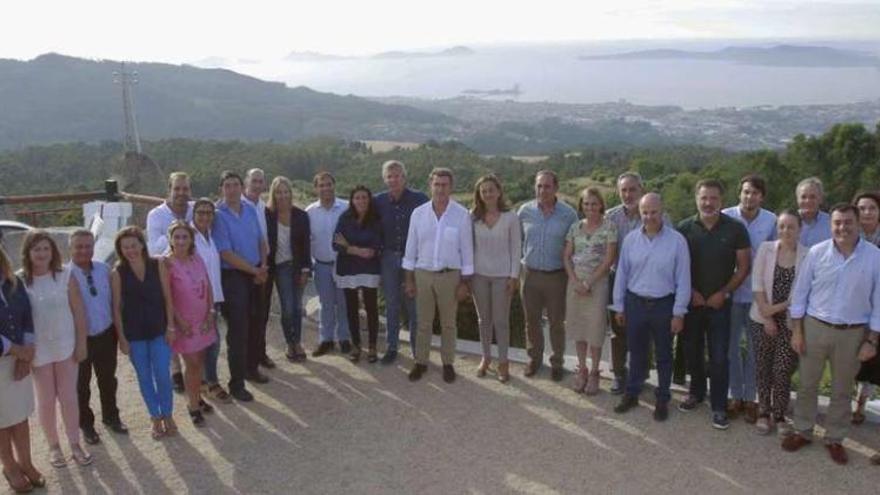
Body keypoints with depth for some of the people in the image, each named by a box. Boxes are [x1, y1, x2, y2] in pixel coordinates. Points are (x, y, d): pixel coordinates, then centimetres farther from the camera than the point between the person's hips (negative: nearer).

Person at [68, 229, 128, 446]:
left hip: (106, 335, 4)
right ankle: (86, 425, 34)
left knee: (108, 380, 20)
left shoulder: (104, 269, -3)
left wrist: (117, 328, 6)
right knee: (81, 385, 14)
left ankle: (111, 417, 41)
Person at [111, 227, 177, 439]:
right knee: (144, 378, 10)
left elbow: (167, 298, -1)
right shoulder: (117, 273, -6)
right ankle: (155, 418, 25)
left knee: (162, 374, -1)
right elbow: (116, 307, -3)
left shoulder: (158, 265, -4)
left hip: (159, 330, 0)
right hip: (133, 333, 0)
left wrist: (170, 326, -3)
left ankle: (167, 415, 20)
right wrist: (121, 338, -4)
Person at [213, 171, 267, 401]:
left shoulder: (250, 210, 6)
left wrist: (263, 267, -2)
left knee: (254, 325, 16)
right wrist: (255, 270, -12)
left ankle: (251, 367, 35)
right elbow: (226, 254, -16)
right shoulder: (218, 215, -13)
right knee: (237, 329, -3)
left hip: (256, 275, 6)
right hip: (233, 276, -6)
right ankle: (236, 383, 7)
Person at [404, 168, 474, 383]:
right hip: (423, 274, 2)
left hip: (450, 276, -1)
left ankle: (448, 363, 24)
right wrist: (409, 279, 3)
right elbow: (411, 248, 4)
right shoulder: (418, 213, -1)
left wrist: (465, 282, -5)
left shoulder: (462, 215, -8)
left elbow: (466, 250, -4)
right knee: (423, 322, 11)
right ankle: (420, 362, 23)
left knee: (448, 324, 10)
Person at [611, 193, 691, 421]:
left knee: (663, 355, 12)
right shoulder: (630, 239, -1)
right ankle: (632, 393, 29)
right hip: (635, 302, 2)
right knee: (636, 352, 15)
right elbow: (621, 274, 4)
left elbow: (683, 279, -8)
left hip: (664, 305, -2)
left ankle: (662, 399, 26)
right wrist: (619, 307, 6)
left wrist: (679, 313, -8)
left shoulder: (677, 240, -10)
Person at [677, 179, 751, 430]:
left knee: (719, 356, -1)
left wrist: (723, 293, -8)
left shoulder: (735, 228, -6)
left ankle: (719, 406, 10)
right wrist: (690, 292, -6)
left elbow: (743, 267, -1)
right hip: (691, 301, 2)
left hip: (719, 302, -2)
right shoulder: (684, 228, -3)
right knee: (692, 350, 13)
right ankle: (696, 392, 33)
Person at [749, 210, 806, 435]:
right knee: (763, 368, 8)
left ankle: (779, 416, 17)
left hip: (790, 321, -1)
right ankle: (764, 413, 23)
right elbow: (757, 284, -3)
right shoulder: (765, 248, -1)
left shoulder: (808, 255, -5)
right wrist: (767, 316, -8)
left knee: (783, 371, -1)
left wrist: (778, 308, -11)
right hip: (762, 319, 2)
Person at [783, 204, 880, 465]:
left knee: (842, 390, 13)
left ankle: (835, 439, 29)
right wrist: (797, 330, -2)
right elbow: (800, 292, -1)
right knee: (807, 384, 11)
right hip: (815, 327, 0)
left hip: (852, 333, 0)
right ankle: (802, 431, 27)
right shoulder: (816, 252, -7)